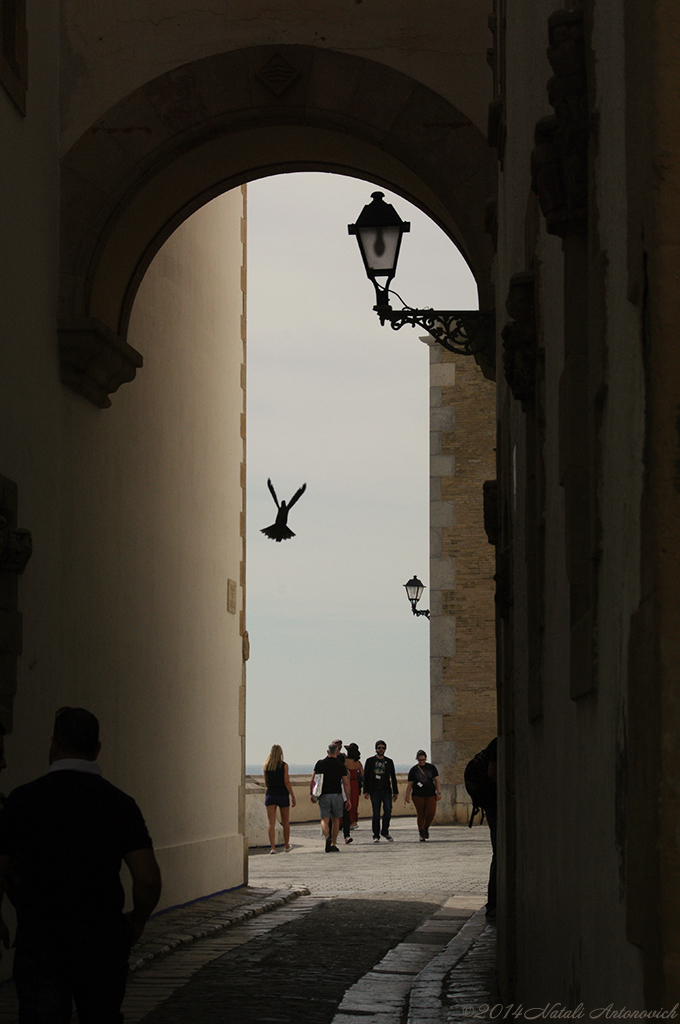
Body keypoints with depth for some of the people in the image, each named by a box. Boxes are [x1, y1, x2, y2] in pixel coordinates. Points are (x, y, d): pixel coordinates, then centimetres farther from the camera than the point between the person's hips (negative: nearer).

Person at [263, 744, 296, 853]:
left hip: (270, 795, 2)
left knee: (271, 823, -1)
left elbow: (266, 783, 12)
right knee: (285, 822, 14)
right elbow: (287, 782, -11)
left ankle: (272, 847, -13)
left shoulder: (266, 766, 3)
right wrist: (293, 796, -5)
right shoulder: (284, 765, -7)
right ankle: (286, 846, 25)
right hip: (282, 795, -2)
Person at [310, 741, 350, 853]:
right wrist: (348, 799, 4)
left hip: (324, 795, 0)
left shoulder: (320, 763, 2)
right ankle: (333, 844, 15)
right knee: (335, 820, 15)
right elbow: (345, 784, 0)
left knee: (325, 820, -4)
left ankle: (327, 837, -31)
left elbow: (312, 780, 0)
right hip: (337, 794, 0)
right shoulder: (341, 766, 1)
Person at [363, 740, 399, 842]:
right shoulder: (370, 761, 8)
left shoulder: (389, 762, 14)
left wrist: (395, 791, 11)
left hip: (386, 791, 1)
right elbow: (365, 777, 6)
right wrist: (366, 791, -2)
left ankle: (385, 831, 7)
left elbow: (393, 777, 16)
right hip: (374, 791, -1)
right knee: (376, 813, -2)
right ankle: (376, 835, 5)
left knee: (388, 810, -11)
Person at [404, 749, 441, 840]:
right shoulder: (414, 770, 7)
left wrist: (439, 793, -1)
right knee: (421, 815, -4)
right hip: (418, 796, -1)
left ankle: (426, 828, 14)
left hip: (431, 795, 1)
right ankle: (422, 834, 4)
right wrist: (407, 796, 0)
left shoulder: (431, 767, 9)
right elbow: (410, 784, 8)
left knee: (431, 812, -13)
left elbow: (437, 781, 8)